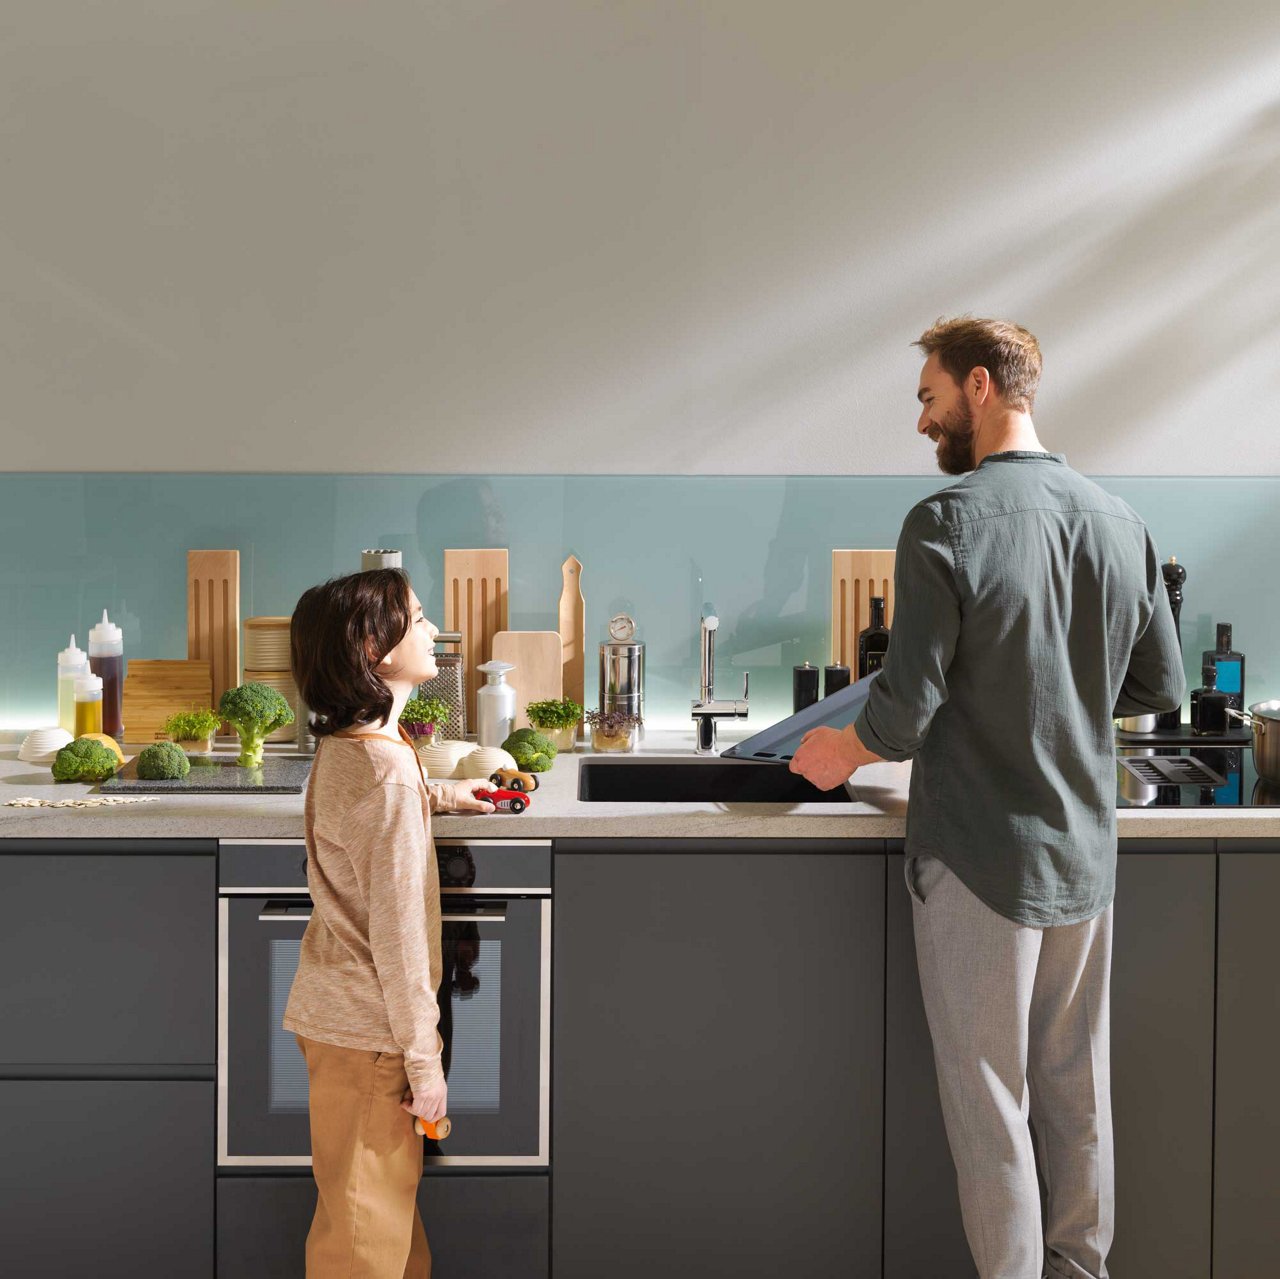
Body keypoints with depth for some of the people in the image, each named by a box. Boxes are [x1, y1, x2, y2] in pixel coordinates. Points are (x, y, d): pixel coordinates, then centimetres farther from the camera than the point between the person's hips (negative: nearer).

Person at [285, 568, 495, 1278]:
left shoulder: (341, 748, 4)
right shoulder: (388, 772, -25)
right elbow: (397, 932, -23)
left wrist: (439, 795, 30)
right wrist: (424, 1059, -16)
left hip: (333, 1003, 10)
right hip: (367, 1031, -9)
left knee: (391, 1182, 23)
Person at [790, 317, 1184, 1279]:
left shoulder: (946, 523, -17)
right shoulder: (1120, 523, 2)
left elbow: (907, 705, -18)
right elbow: (1161, 686, 10)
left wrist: (846, 753, 2)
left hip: (978, 857, -6)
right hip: (1084, 853, 6)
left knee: (988, 1097, 7)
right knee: (1079, 1090, 18)